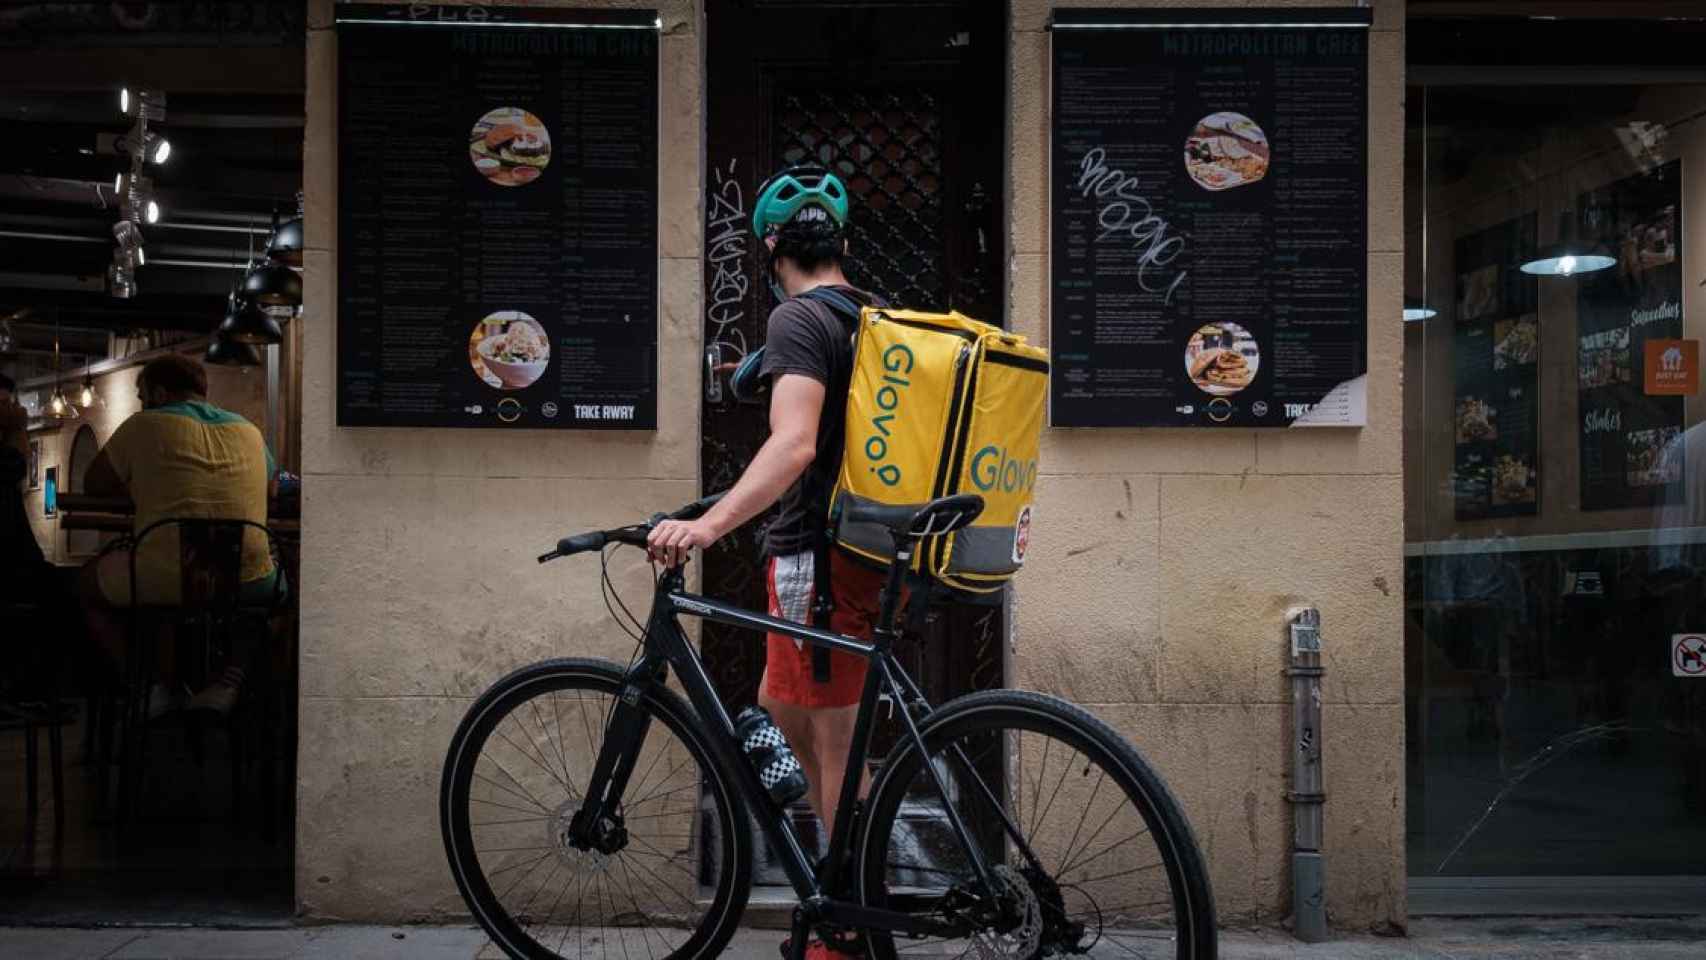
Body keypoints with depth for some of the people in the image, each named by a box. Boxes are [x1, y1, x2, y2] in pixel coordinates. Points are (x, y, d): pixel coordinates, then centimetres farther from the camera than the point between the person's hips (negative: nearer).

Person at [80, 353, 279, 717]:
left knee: (90, 582, 27)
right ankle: (233, 671, 11)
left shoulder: (144, 426, 7)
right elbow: (271, 491, 33)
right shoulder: (249, 431, 17)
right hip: (247, 585, 3)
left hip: (163, 583, -2)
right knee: (277, 577, 37)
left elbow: (94, 485, 19)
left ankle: (161, 685, 11)